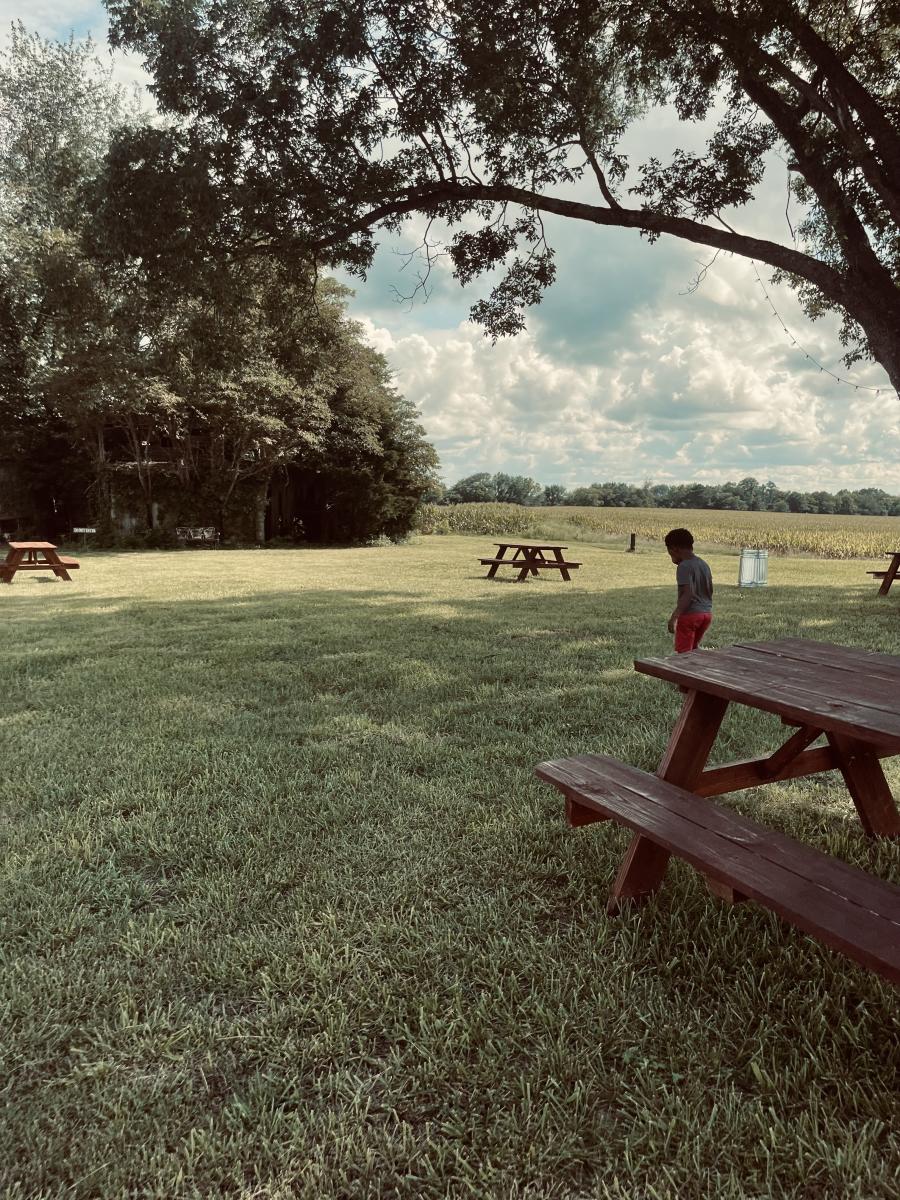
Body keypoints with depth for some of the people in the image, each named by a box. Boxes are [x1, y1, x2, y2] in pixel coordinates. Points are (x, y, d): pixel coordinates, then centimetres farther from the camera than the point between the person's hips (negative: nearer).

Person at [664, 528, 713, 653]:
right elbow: (709, 591, 17)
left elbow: (688, 594, -24)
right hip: (707, 614, 9)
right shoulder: (704, 565, 12)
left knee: (683, 654, -3)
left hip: (690, 614, -9)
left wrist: (674, 617, -28)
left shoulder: (684, 566, -14)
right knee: (693, 649, 21)